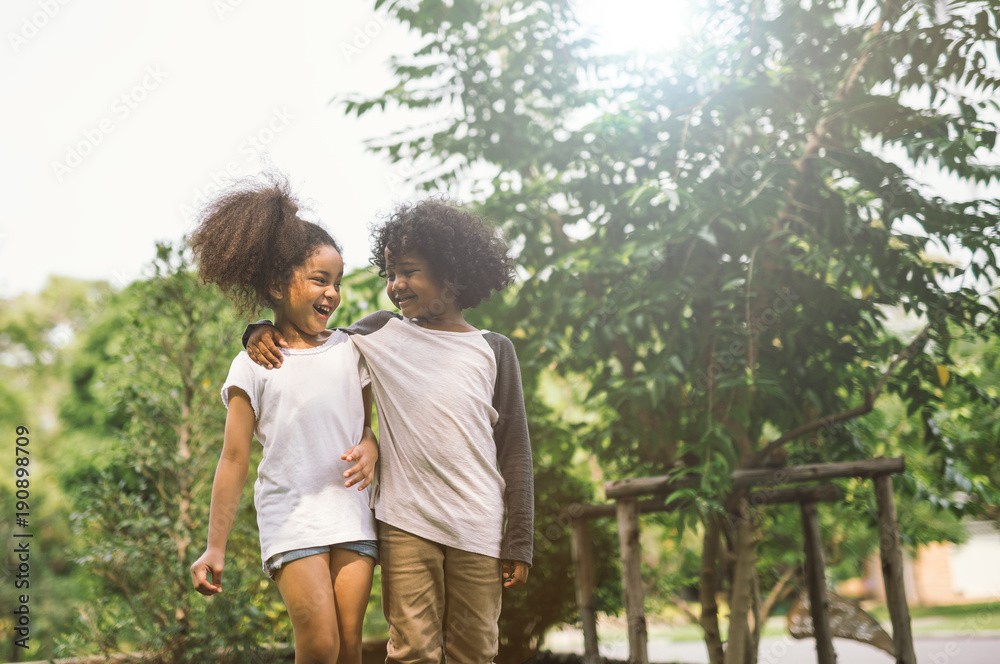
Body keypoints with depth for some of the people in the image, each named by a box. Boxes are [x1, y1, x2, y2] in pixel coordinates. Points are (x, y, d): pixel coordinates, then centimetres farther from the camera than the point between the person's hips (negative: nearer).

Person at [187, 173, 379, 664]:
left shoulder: (350, 351, 9)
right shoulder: (253, 367, -1)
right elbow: (234, 459, -1)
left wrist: (370, 449, -8)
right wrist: (215, 548, -2)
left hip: (351, 513, 3)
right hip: (290, 515, -3)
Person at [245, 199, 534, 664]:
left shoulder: (492, 351, 6)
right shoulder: (382, 334, 8)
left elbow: (514, 452, 6)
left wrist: (518, 543, 3)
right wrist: (262, 332, -3)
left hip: (478, 529, 0)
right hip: (405, 524, 0)